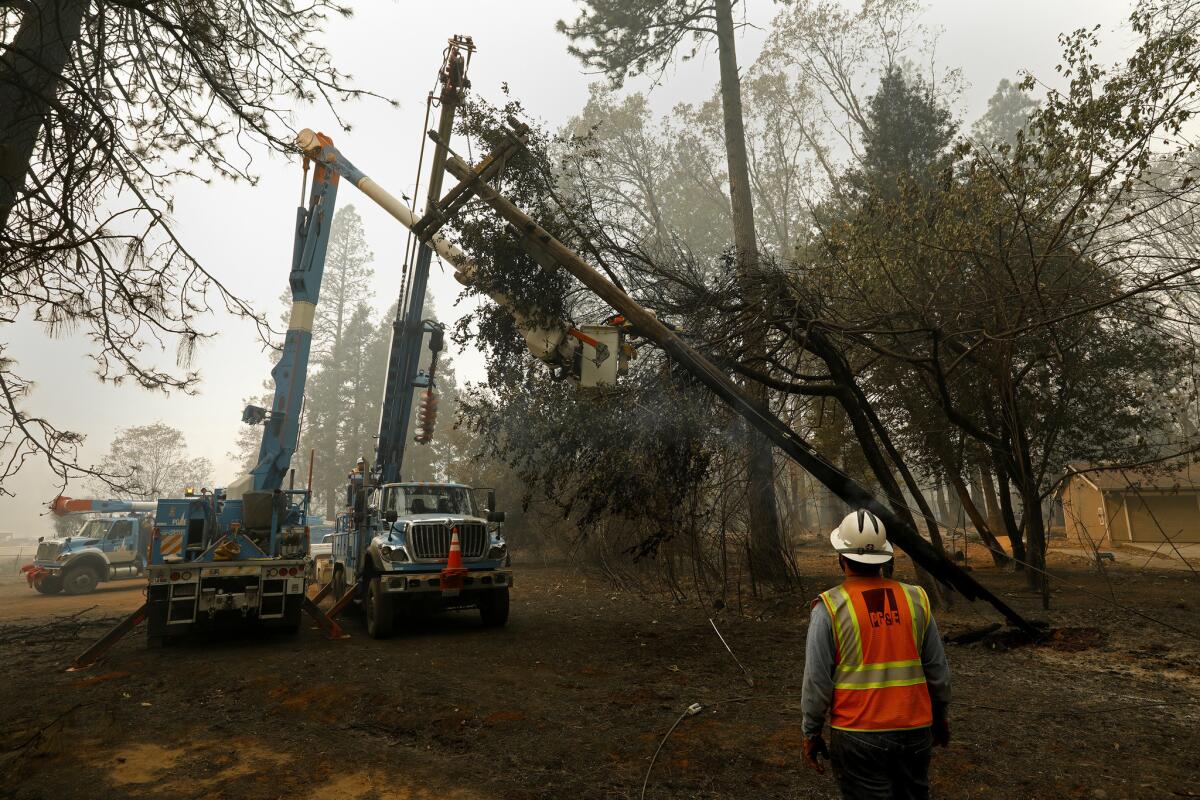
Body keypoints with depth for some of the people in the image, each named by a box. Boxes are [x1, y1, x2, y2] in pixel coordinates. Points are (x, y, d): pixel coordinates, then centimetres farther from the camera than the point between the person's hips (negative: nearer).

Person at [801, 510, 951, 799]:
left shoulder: (830, 606, -14)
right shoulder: (915, 599, -3)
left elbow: (817, 679, -11)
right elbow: (938, 669, 5)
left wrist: (811, 732, 1)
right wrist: (941, 715, 21)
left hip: (858, 735, -4)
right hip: (915, 732, 4)